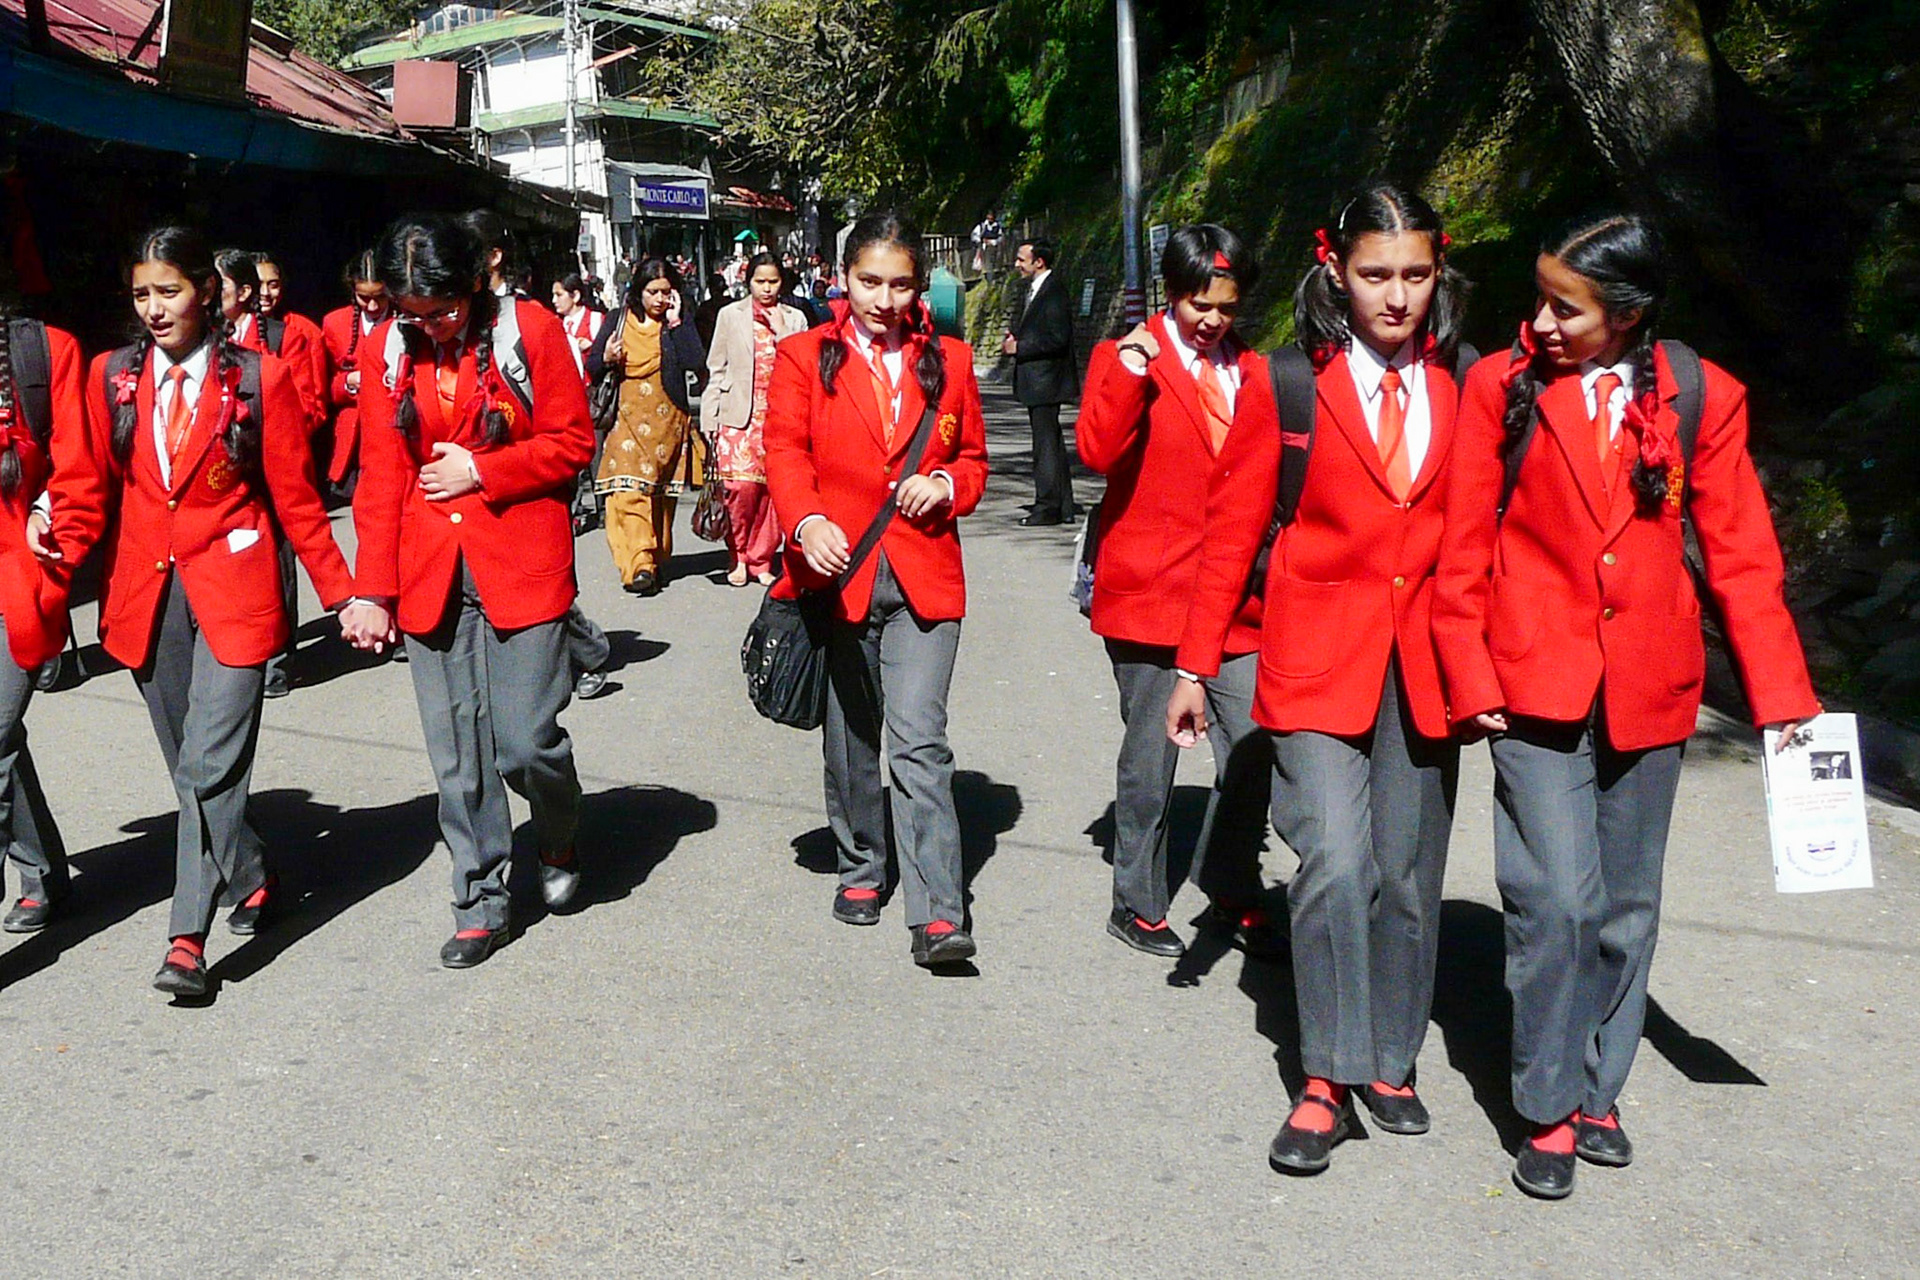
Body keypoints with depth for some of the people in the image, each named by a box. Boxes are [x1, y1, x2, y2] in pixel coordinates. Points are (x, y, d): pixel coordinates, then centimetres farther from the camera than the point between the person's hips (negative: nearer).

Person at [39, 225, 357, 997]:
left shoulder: (259, 379, -2)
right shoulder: (112, 377, 7)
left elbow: (295, 497, 1)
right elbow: (86, 485, 8)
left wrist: (341, 593, -1)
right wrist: (62, 544, -12)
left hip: (231, 593, -4)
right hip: (145, 595, 4)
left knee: (207, 768, -10)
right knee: (190, 768, 13)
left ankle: (187, 939, -4)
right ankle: (251, 882, 34)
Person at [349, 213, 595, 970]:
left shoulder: (529, 331, -3)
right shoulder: (389, 347, 6)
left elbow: (572, 442, -1)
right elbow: (379, 475, 6)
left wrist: (480, 471, -11)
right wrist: (375, 590, 2)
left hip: (520, 567, -3)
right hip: (429, 575, 3)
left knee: (526, 741, -5)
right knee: (456, 754, 5)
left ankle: (560, 844, 27)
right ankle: (481, 900, 19)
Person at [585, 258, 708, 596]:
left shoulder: (678, 325, 3)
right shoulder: (619, 321, 6)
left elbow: (696, 362, -15)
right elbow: (591, 368, 11)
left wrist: (675, 323, -12)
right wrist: (606, 359, -10)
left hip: (667, 420, 0)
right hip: (626, 419, 0)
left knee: (661, 494, 6)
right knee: (628, 491, -15)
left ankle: (656, 560, 19)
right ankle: (638, 565, -21)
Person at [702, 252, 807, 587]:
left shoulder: (794, 319, 13)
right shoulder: (731, 315, 10)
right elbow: (716, 370, 9)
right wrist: (710, 420, 5)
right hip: (740, 415, -1)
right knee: (741, 486, -13)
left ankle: (761, 561, 11)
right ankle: (737, 558, 5)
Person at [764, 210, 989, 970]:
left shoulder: (947, 360, 10)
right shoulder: (805, 357, 4)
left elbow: (973, 457, 17)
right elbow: (785, 452, -6)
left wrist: (945, 484, -7)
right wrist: (807, 521, -25)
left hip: (923, 574, 0)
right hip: (838, 571, 1)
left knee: (920, 741, -11)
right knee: (851, 736, 14)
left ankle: (937, 917, -11)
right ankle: (861, 869, 35)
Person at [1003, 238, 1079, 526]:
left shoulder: (1053, 292, -15)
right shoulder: (1035, 290, 15)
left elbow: (1057, 339, -21)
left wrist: (1019, 347, -17)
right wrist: (1015, 336, 6)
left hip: (1046, 380, -10)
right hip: (1037, 382, 10)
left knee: (1046, 443, -6)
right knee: (1051, 444, 13)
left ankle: (1048, 507, -2)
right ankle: (1063, 506, 19)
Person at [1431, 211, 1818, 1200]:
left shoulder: (1701, 398, 0)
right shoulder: (1503, 387, -2)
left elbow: (1740, 553, 2)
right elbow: (1464, 548, 0)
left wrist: (1779, 691, -2)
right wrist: (1471, 679, -5)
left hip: (1647, 692, 2)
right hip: (1536, 682, -2)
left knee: (1626, 904, 11)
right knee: (1557, 899, -7)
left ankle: (1596, 1089, 29)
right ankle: (1550, 1109, 10)